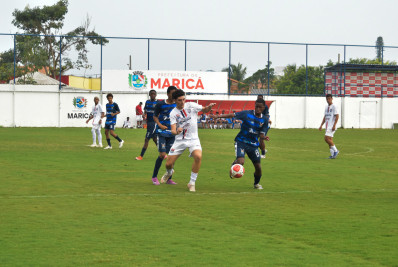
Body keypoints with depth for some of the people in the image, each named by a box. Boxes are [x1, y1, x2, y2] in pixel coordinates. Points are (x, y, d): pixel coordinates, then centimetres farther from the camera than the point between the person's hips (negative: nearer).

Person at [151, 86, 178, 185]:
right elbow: (155, 116, 5)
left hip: (172, 133, 3)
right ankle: (154, 177, 5)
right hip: (162, 132, -3)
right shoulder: (160, 104, -3)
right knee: (162, 154, -11)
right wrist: (160, 125, -11)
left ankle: (169, 178, 11)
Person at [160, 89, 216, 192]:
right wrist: (176, 131, -37)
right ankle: (169, 172, 40)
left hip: (193, 139, -1)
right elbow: (173, 130, -12)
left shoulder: (191, 105, -4)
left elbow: (204, 110, 10)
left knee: (198, 157, -31)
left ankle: (192, 183, -14)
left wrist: (209, 107, -15)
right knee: (169, 164, -1)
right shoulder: (173, 113, -4)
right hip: (180, 140, 1)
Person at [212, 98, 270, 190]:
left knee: (258, 167, 2)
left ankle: (256, 184, 32)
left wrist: (264, 137, -27)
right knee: (241, 161, -25)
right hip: (241, 141, -3)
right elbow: (232, 115, -8)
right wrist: (218, 116, -12)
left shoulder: (265, 119, -1)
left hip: (253, 144, 3)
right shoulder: (247, 114, -10)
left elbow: (261, 134, -3)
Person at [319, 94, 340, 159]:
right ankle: (332, 154, 9)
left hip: (332, 126, -8)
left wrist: (334, 125, -20)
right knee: (329, 140, 7)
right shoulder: (326, 107, 17)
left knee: (327, 139, -17)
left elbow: (337, 116, -13)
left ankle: (335, 151, -6)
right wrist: (321, 125, 18)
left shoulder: (334, 107, -7)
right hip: (327, 126, 8)